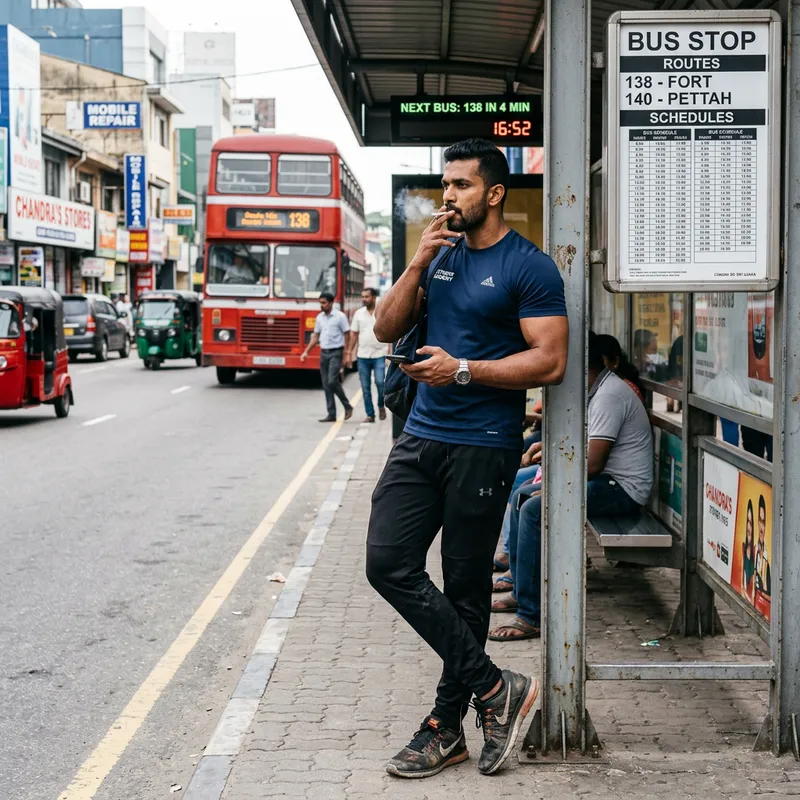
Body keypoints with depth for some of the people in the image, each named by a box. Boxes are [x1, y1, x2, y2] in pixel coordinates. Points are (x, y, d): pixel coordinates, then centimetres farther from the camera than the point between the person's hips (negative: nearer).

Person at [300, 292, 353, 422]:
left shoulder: (340, 316, -6)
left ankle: (347, 406, 2)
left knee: (332, 381, -16)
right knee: (326, 385, 4)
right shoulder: (320, 317, 11)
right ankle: (331, 414, 8)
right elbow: (315, 336, 17)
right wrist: (306, 352, 10)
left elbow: (347, 336, -7)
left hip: (336, 353, -6)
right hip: (324, 353, 6)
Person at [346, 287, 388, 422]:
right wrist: (349, 353, 7)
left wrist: (390, 353, -9)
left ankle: (381, 406, 10)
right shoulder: (359, 313, 6)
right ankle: (370, 415, 13)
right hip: (363, 356, 3)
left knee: (379, 382, -17)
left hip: (379, 355, -3)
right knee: (365, 387, 4)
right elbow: (354, 334, 10)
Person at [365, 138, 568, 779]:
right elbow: (387, 329, 8)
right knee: (389, 565, -3)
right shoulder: (440, 253, 13)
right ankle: (495, 688, 5)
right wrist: (419, 263, -4)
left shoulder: (528, 267, -8)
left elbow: (550, 362, -14)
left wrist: (462, 370, -19)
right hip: (422, 436, 7)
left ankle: (446, 728, 16)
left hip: (482, 448, -6)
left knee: (465, 588, 3)